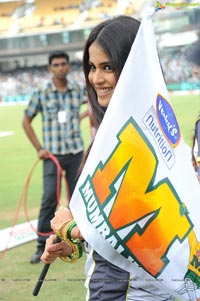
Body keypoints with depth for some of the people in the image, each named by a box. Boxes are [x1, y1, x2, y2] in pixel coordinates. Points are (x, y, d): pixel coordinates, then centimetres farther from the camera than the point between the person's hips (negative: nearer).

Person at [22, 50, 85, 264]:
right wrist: (39, 148, -2)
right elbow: (26, 121, 5)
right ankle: (42, 246, 1)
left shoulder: (78, 91, 2)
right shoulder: (41, 94, -2)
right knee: (49, 200, -6)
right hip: (52, 155, -2)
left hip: (76, 153, 2)